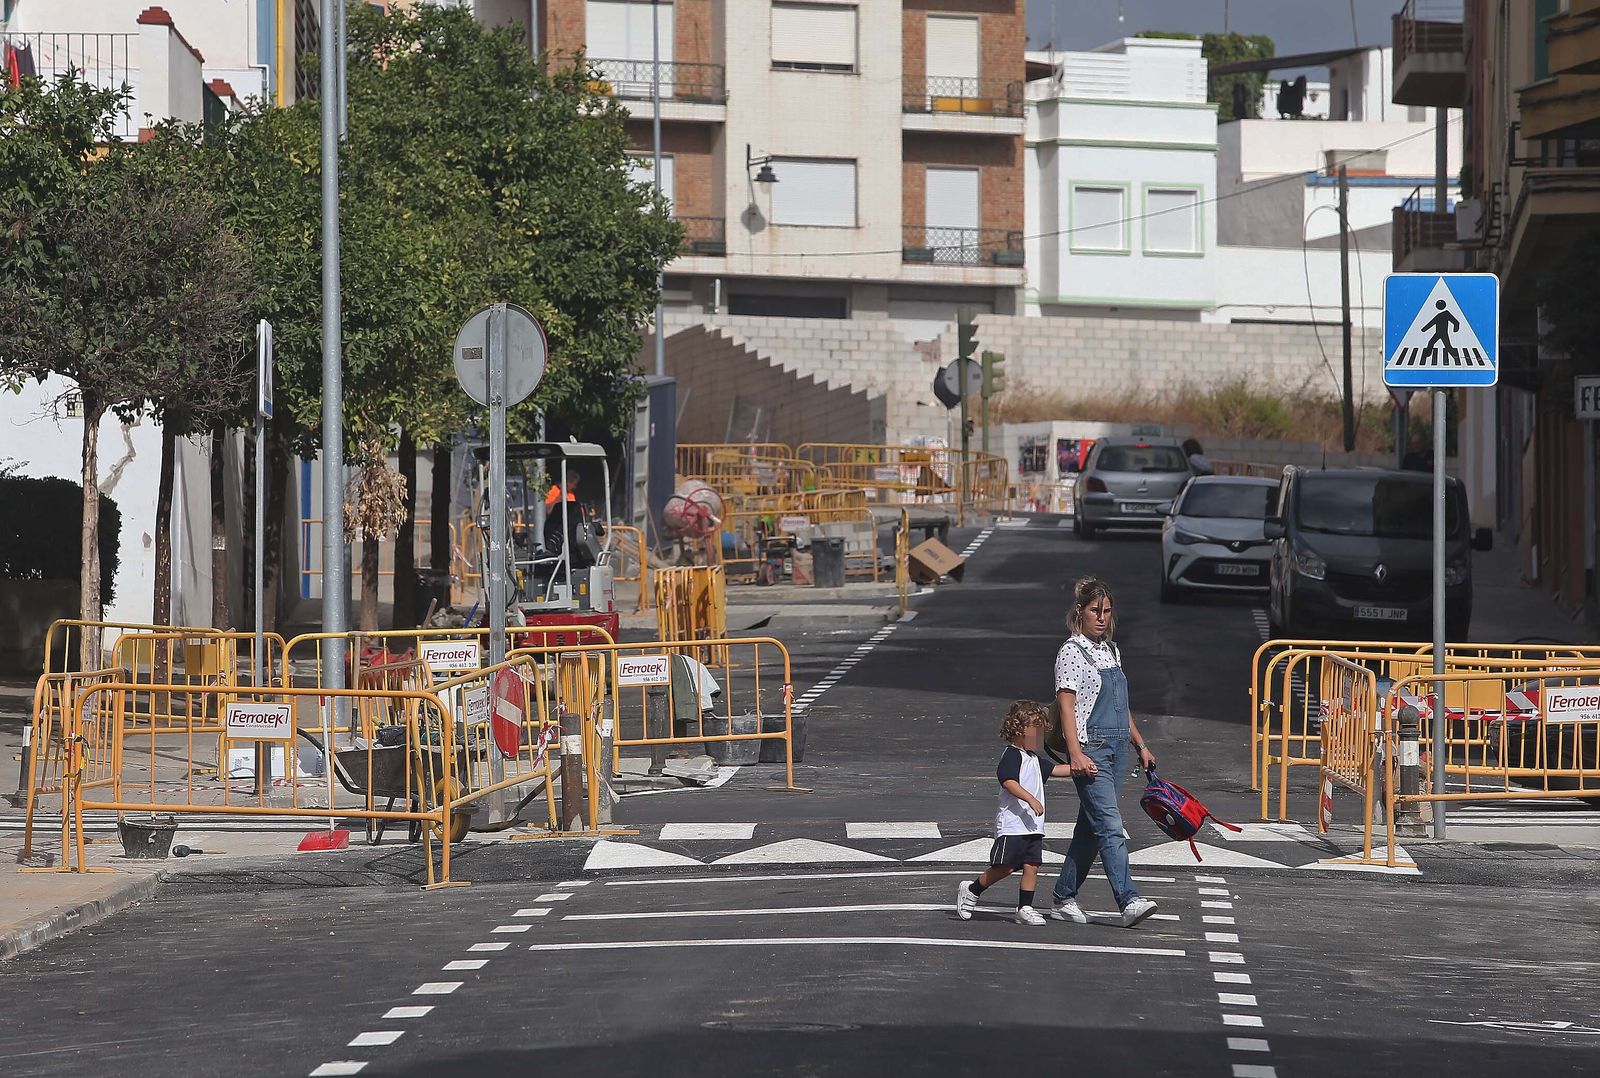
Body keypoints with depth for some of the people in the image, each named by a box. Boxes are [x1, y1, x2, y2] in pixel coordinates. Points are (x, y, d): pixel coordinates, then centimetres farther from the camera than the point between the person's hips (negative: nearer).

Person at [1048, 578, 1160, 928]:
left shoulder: (1110, 650, 16)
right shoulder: (1072, 652, -7)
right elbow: (1066, 705, -13)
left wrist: (1140, 745, 22)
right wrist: (1076, 754, -22)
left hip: (1117, 748, 8)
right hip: (1090, 748, -8)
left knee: (1091, 826, 10)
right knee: (1110, 826, -15)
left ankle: (1063, 898, 18)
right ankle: (1129, 901, -23)